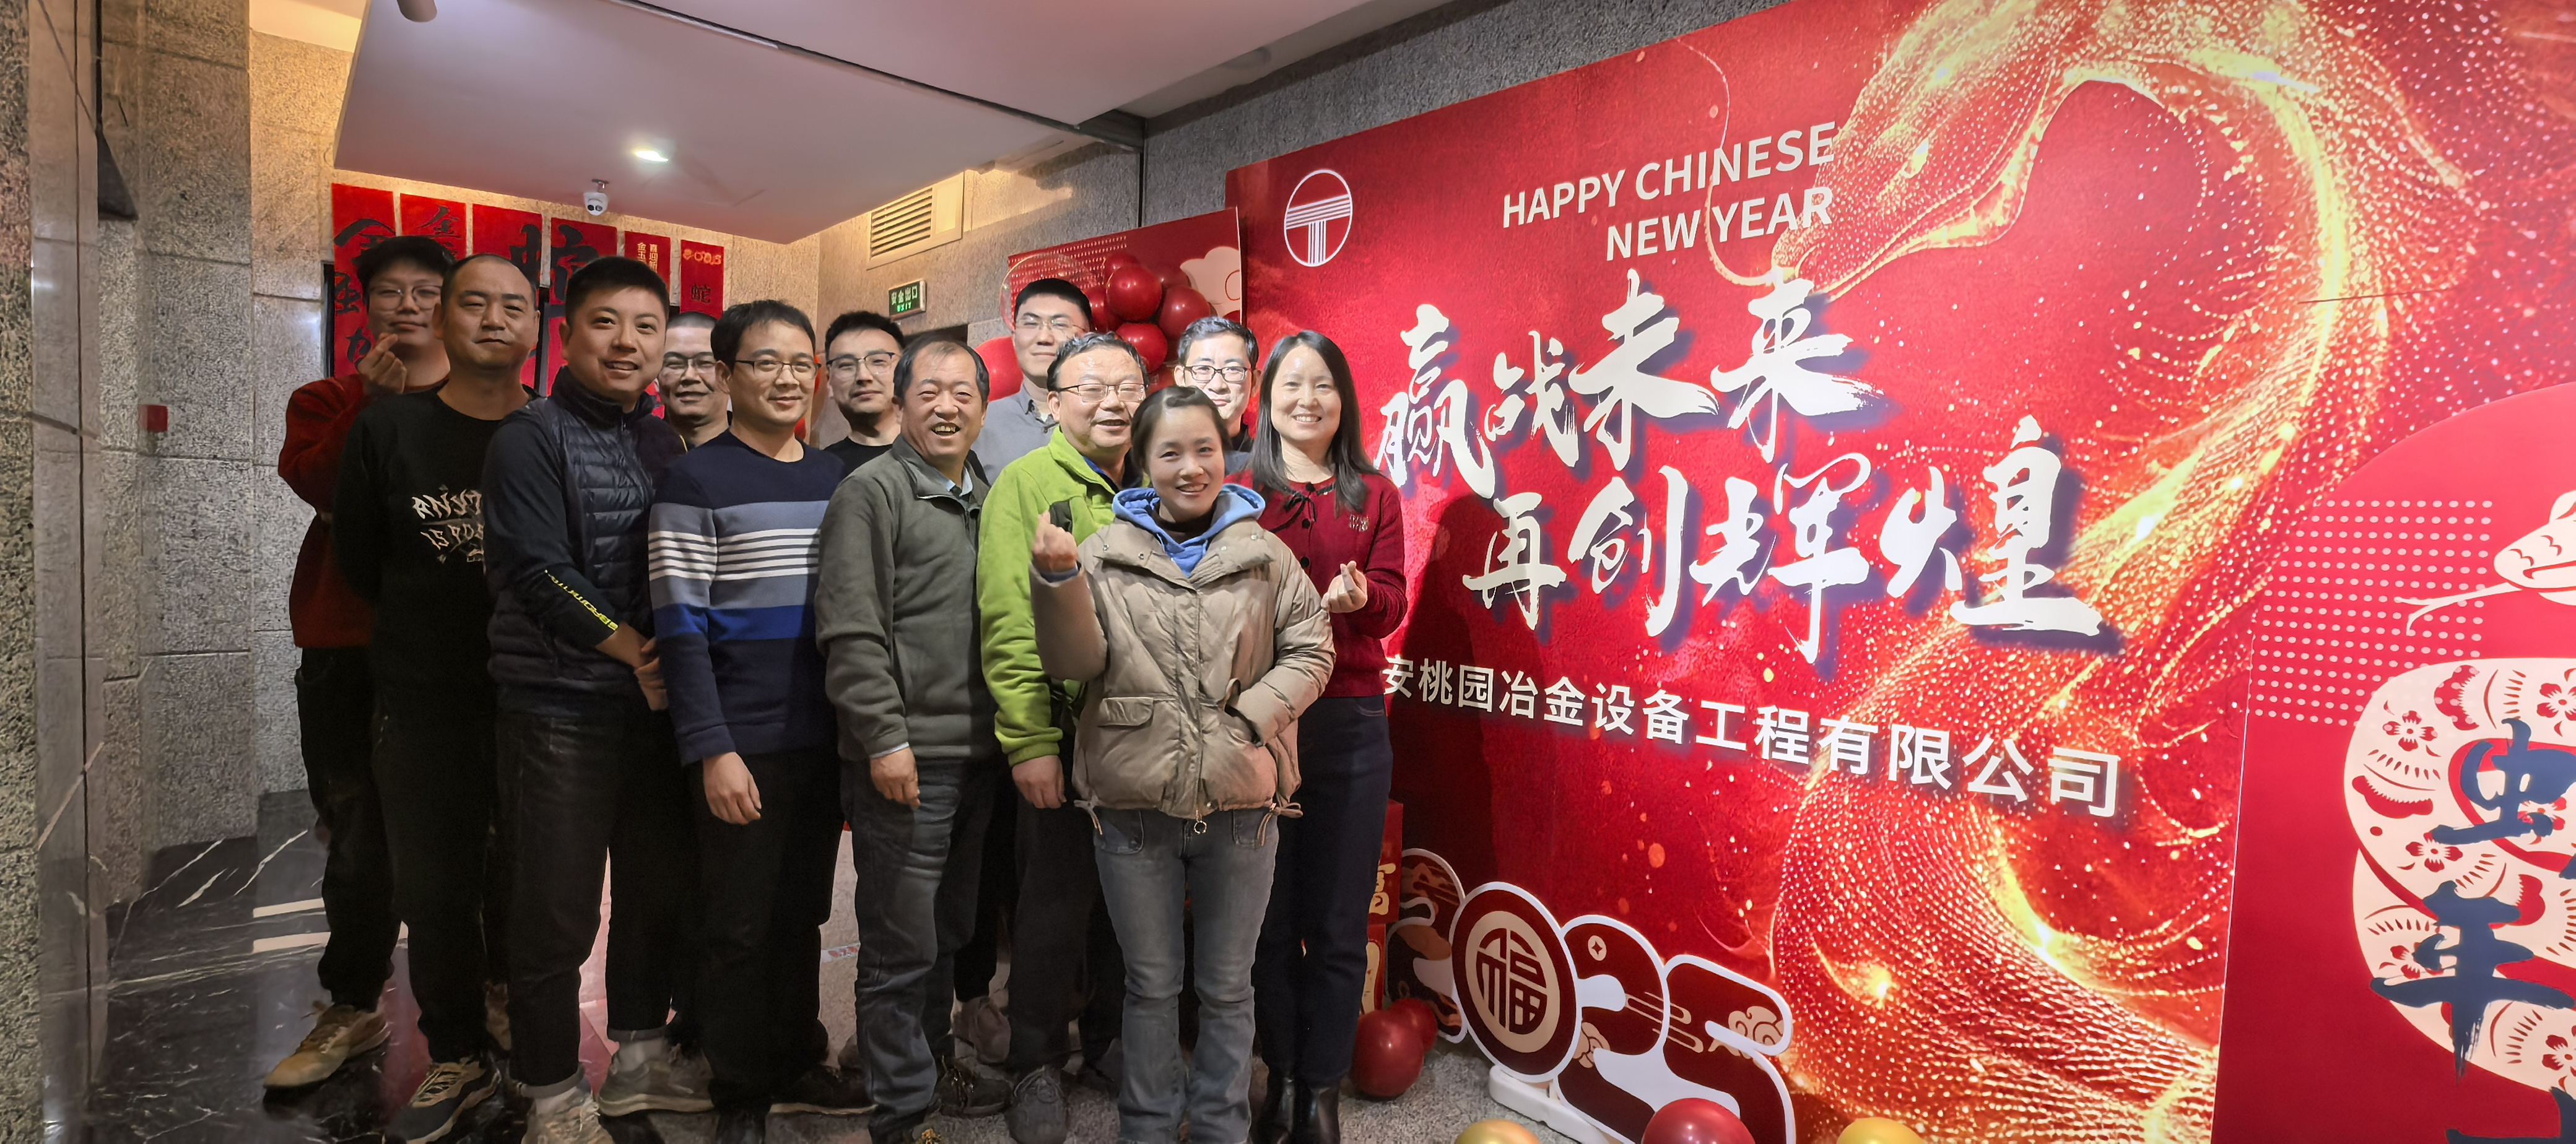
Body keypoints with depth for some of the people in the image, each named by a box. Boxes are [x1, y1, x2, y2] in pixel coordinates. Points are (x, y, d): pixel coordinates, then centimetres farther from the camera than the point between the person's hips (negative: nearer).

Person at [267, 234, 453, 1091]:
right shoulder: (328, 401, 12)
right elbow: (316, 483, -9)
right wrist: (374, 400, -14)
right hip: (346, 644, 2)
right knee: (356, 832, 9)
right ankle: (353, 1007, 23)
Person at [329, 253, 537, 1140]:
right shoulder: (388, 427, 2)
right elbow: (358, 557, 10)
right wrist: (428, 627, 9)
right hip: (425, 702, 2)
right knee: (435, 890, 10)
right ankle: (457, 1059, 28)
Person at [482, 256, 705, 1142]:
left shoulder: (668, 440, 11)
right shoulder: (531, 438, -6)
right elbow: (540, 575, -15)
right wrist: (633, 650, -15)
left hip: (657, 701, 6)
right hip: (564, 709, -5)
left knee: (664, 886, 14)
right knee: (558, 907, 3)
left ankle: (642, 1054, 32)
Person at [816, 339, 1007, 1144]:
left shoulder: (991, 499, 14)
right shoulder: (870, 493, -5)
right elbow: (851, 632, -12)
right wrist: (886, 739, -15)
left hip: (979, 754, 6)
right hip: (906, 759, -6)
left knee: (949, 929, 20)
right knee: (902, 945, 4)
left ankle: (933, 1056, 39)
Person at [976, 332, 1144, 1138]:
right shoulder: (1026, 483, -4)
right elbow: (1010, 622, -11)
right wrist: (1031, 740, -15)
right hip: (1067, 740, -4)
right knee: (1056, 905, 9)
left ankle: (1114, 1042, 38)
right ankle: (1037, 1063, 30)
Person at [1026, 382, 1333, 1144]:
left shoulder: (1264, 554, 2)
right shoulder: (1106, 551, 1)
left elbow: (1310, 649, 3)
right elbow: (1076, 662, -5)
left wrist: (1252, 716, -11)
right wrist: (1058, 580, -21)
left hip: (1241, 803, 1)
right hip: (1134, 804, 0)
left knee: (1227, 985, 16)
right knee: (1152, 984, 16)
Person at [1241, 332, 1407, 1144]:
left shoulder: (1373, 494, 10)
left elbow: (1391, 599, 1)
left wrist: (1359, 597, -21)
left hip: (1351, 720, 1)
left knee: (1338, 923, 7)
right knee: (1270, 915, 9)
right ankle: (1282, 1078, 28)